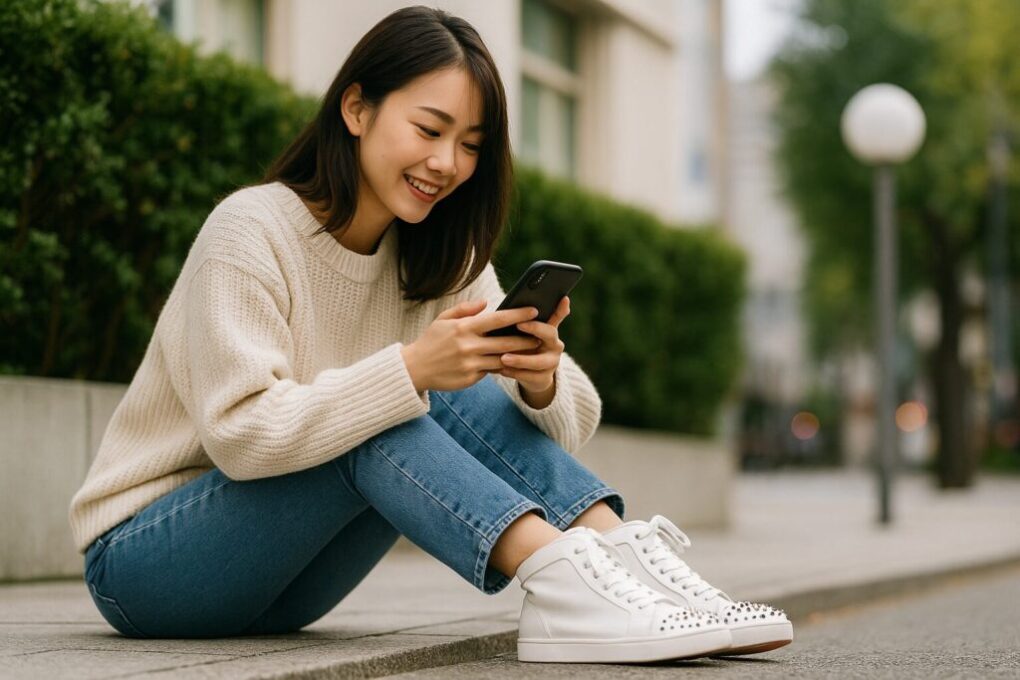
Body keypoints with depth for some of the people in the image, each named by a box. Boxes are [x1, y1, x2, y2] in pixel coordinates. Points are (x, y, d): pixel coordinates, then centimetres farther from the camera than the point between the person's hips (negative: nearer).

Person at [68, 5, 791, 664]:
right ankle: (563, 582, -42)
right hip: (140, 559, -5)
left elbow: (577, 419, -5)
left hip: (278, 587, 6)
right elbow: (240, 432, -29)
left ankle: (626, 561, -31)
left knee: (475, 403, -16)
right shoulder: (250, 232, -16)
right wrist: (411, 369, -37)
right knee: (378, 424, -30)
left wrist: (543, 381, -29)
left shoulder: (439, 259, 3)